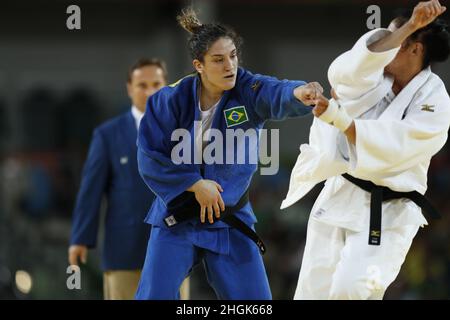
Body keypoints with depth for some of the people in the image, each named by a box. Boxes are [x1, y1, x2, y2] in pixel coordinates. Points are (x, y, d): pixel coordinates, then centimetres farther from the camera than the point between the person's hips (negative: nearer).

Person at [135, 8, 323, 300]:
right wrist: (195, 184, -18)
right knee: (154, 296, -3)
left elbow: (277, 95, -35)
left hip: (231, 220, 1)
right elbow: (150, 157, -10)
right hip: (177, 218, -1)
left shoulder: (249, 91, -12)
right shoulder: (171, 100, -12)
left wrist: (299, 93, -58)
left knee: (254, 300, 2)